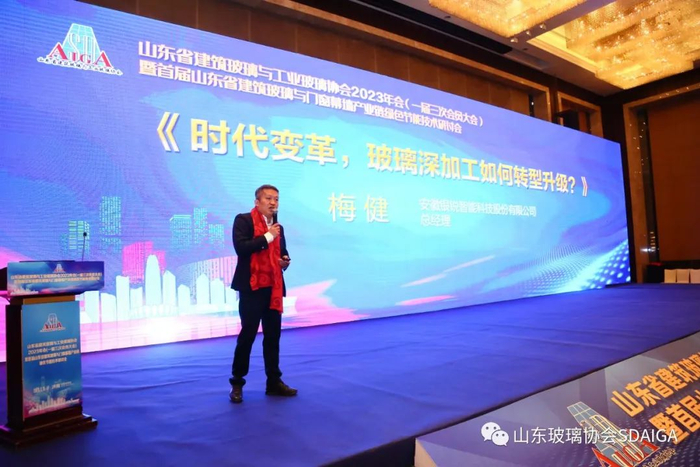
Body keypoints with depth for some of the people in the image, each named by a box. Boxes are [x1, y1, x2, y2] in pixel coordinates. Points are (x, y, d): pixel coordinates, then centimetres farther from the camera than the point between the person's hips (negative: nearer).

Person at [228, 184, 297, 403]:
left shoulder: (278, 227, 15)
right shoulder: (243, 220, -4)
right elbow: (241, 247, -19)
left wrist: (285, 261, 4)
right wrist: (267, 237, -15)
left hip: (273, 288, 6)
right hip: (251, 287, -6)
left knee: (273, 336, 10)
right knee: (247, 335, 1)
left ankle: (274, 382, 21)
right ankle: (237, 383, 16)